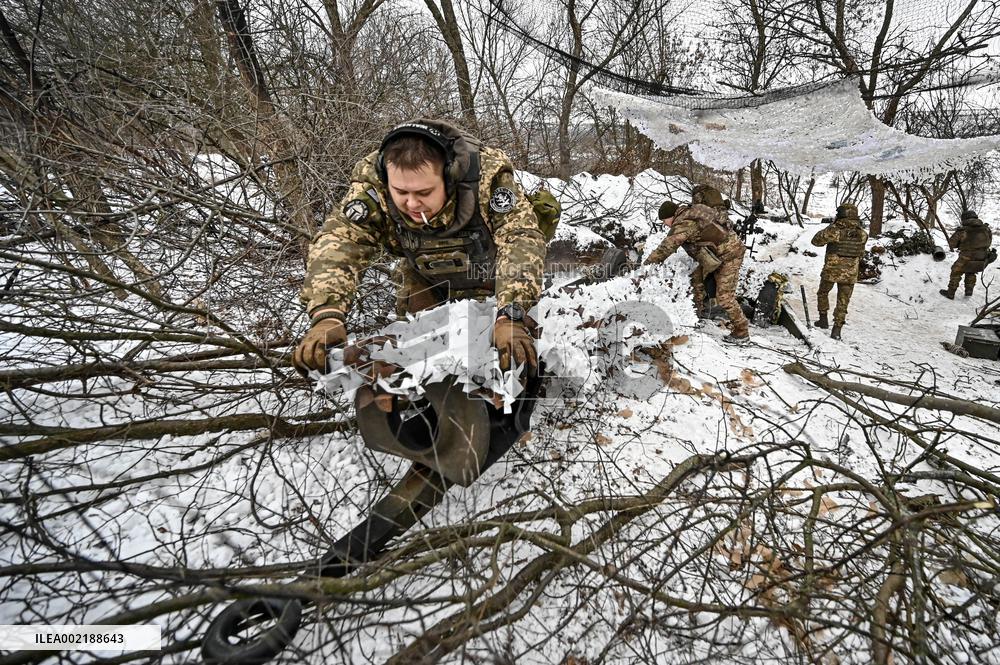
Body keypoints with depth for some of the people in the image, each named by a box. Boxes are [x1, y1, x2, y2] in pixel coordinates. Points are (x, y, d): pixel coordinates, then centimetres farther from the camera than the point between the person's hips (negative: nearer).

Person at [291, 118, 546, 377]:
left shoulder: (488, 175, -35)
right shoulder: (371, 184, -30)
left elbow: (521, 240, -42)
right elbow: (338, 241, -37)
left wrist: (511, 318, -58)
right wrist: (326, 315, -55)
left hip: (493, 279, -1)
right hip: (427, 281, 2)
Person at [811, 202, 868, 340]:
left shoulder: (834, 230, -15)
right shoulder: (862, 234, -2)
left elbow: (816, 240, -2)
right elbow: (861, 254, 10)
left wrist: (830, 226, 5)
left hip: (831, 271, -2)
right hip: (850, 274, 3)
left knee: (823, 293, 24)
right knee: (843, 302, 10)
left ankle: (824, 320, 28)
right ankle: (837, 330, 7)